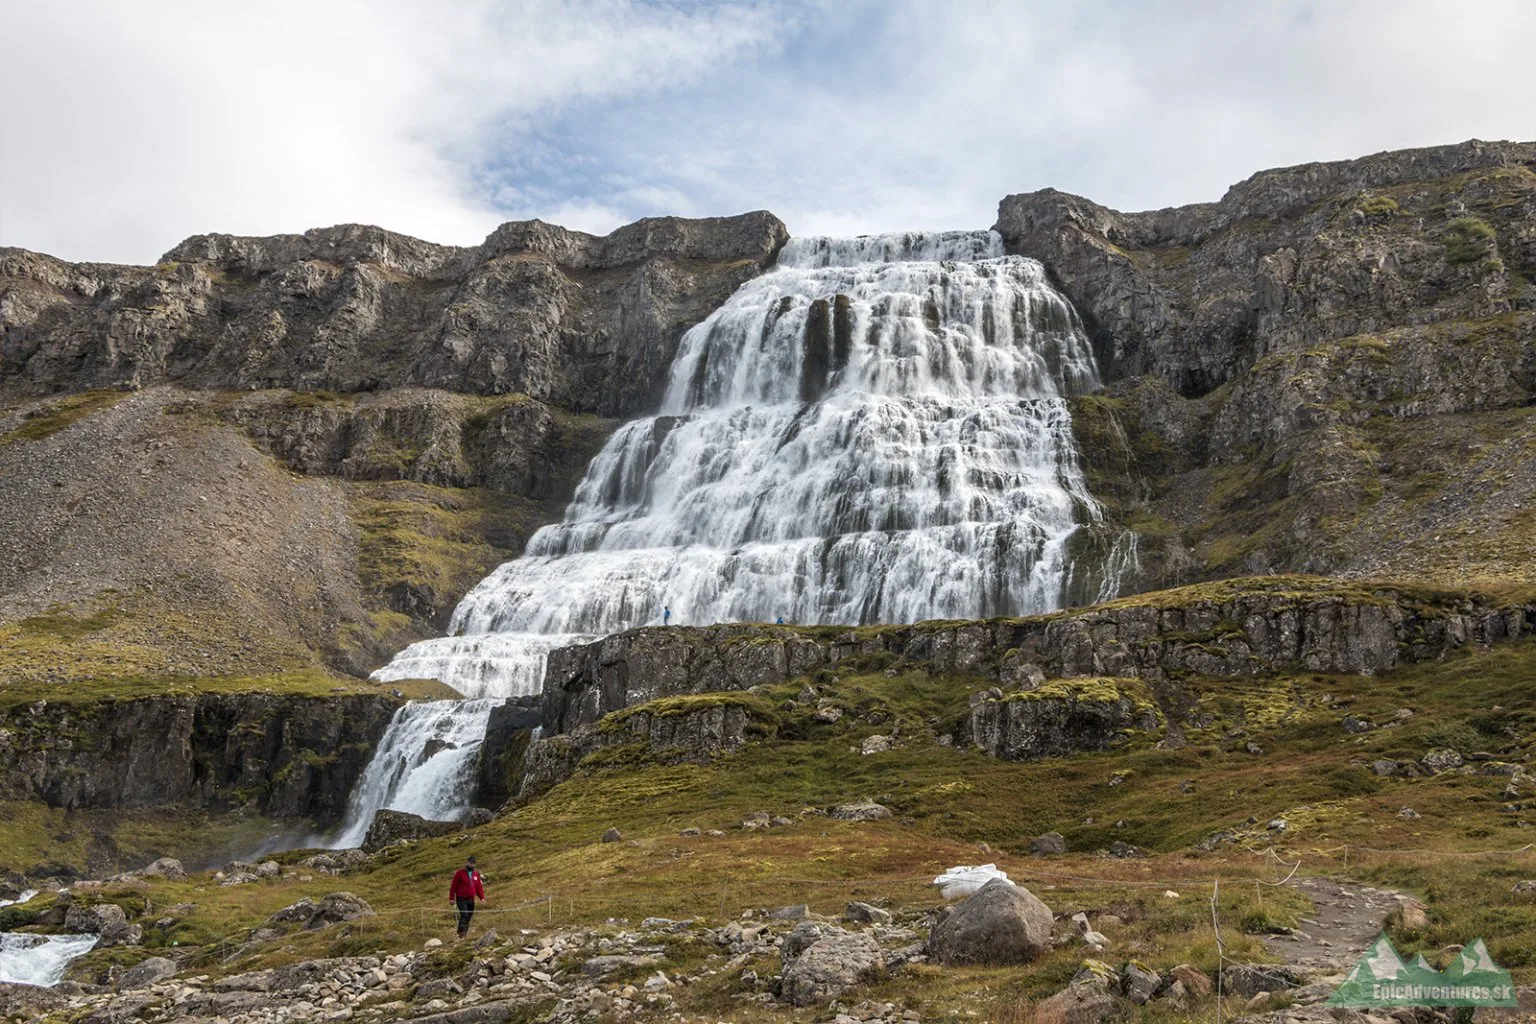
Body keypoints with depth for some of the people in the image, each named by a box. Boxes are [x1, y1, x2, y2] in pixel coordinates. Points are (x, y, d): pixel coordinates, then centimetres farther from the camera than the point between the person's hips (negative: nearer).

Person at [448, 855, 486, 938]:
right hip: (461, 899, -5)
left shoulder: (476, 874, 12)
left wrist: (482, 897, 3)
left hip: (471, 900, 5)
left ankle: (465, 931, 16)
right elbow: (453, 886, -3)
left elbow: (479, 887, 14)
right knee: (464, 915, -19)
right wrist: (451, 898, -6)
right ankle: (461, 931, -22)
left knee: (469, 916, 7)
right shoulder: (460, 873, -3)